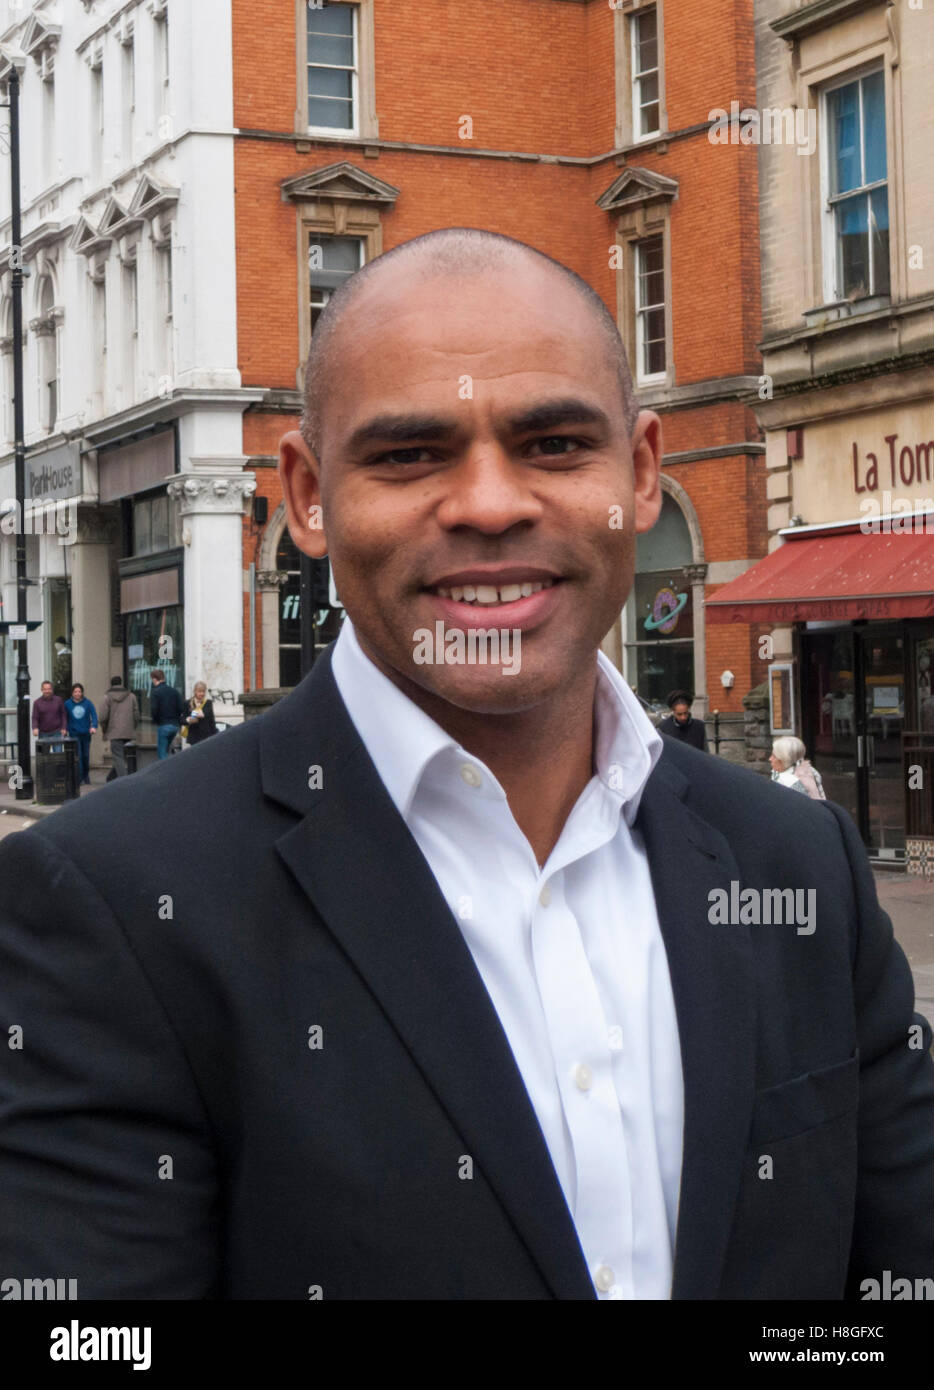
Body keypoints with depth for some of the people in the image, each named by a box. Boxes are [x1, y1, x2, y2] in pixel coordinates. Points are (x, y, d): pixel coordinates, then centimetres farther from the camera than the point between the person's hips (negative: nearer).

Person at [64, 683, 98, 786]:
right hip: (74, 734, -1)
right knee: (78, 756, -11)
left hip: (86, 733, 1)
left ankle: (86, 776, 28)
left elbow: (94, 715, -7)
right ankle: (80, 778, -8)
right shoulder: (67, 704, 0)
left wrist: (94, 726, -23)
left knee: (86, 755, 10)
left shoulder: (87, 703, 0)